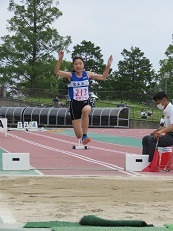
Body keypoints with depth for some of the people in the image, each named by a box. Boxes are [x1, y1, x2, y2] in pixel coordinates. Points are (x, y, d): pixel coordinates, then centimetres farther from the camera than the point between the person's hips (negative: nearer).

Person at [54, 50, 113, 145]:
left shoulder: (87, 74, 2)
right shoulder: (70, 75, -6)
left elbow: (103, 77, 13)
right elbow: (56, 72, -21)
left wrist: (108, 65, 1)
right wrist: (60, 59, -35)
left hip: (85, 103, 1)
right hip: (74, 104, -1)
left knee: (86, 110, -41)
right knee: (78, 135, -4)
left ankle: (85, 135, -27)